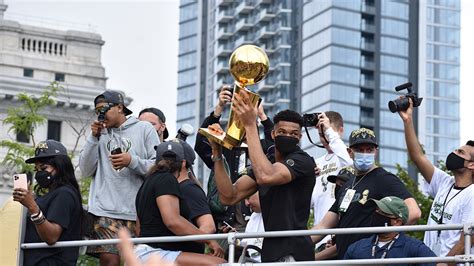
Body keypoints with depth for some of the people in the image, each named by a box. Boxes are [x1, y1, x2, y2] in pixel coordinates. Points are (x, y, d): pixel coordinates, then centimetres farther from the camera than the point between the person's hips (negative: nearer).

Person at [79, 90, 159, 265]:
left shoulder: (144, 129, 9)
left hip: (138, 211, -1)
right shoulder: (100, 134, 18)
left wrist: (132, 161, -12)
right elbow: (86, 171, 10)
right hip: (105, 210, 1)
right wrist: (93, 138, 3)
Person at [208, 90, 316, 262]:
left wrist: (250, 126, -26)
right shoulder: (266, 162, 16)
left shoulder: (302, 161, -9)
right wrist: (217, 154, -6)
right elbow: (229, 197, 5)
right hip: (271, 249, 8)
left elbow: (265, 176, -29)